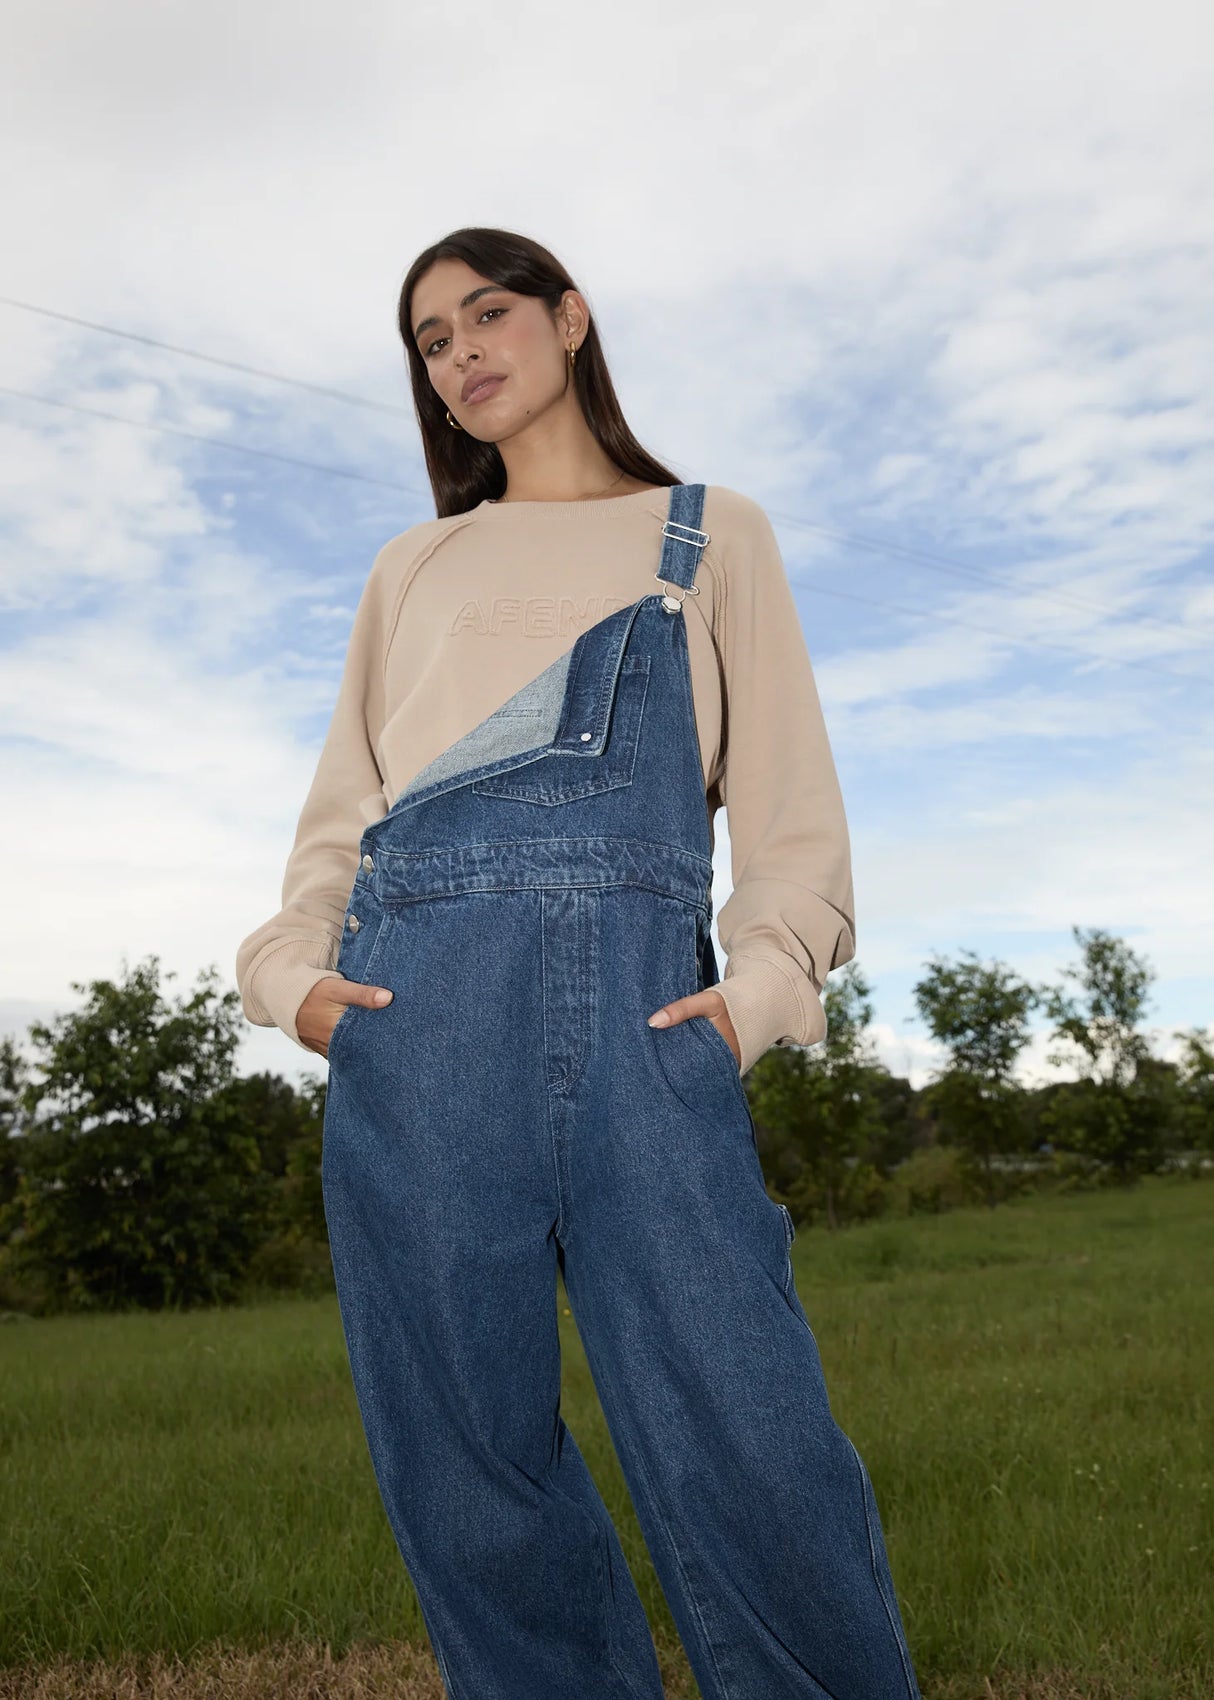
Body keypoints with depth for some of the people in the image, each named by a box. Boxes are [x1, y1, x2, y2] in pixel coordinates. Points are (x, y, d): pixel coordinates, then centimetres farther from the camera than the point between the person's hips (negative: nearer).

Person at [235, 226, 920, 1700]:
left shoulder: (710, 533, 20)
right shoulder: (412, 568, 26)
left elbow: (788, 792, 11)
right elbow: (340, 805, 21)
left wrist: (767, 981, -6)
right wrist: (293, 971, 2)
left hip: (640, 1007, -2)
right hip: (416, 1012, 3)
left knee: (746, 1450, -10)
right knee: (468, 1462, 2)